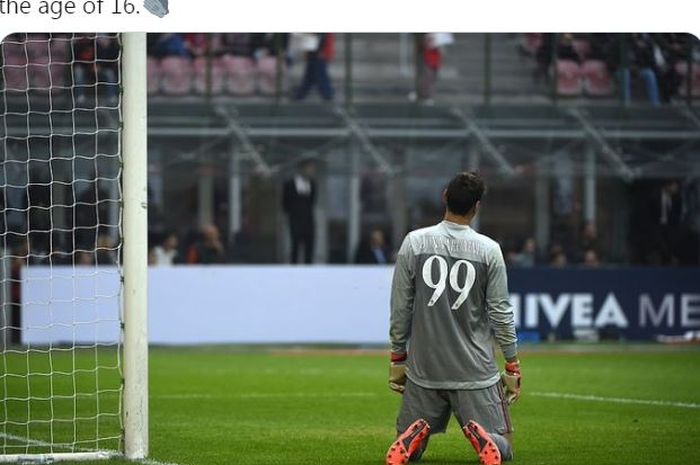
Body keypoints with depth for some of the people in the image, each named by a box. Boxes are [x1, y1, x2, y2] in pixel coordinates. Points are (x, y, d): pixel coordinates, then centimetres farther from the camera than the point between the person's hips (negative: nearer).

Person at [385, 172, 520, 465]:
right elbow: (501, 313, -2)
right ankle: (480, 434, -26)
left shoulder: (413, 243, -2)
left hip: (423, 367, 1)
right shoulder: (488, 250, -5)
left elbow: (400, 309, 1)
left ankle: (417, 433, -18)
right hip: (476, 372, -1)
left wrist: (397, 358, 12)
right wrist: (512, 367, 6)